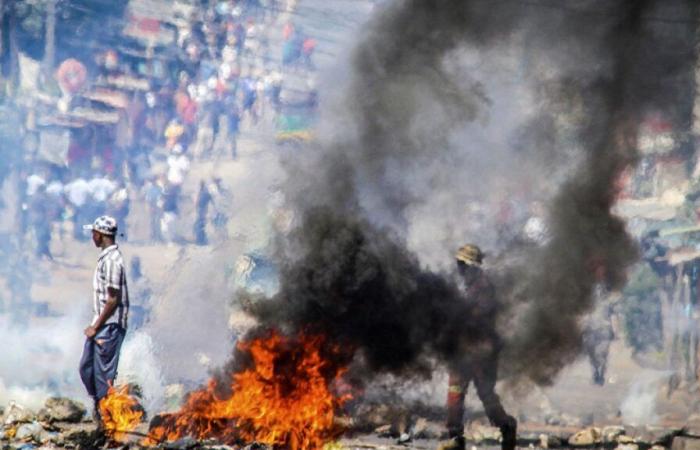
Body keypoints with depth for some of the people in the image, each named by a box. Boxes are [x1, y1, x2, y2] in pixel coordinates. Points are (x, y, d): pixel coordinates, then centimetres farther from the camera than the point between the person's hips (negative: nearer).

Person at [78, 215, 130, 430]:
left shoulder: (111, 261, -19)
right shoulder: (105, 257, 12)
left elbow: (113, 300, -21)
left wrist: (96, 327, -16)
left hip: (109, 326, -10)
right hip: (101, 324, 10)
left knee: (104, 374, -4)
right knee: (86, 368, 15)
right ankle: (99, 408, 25)